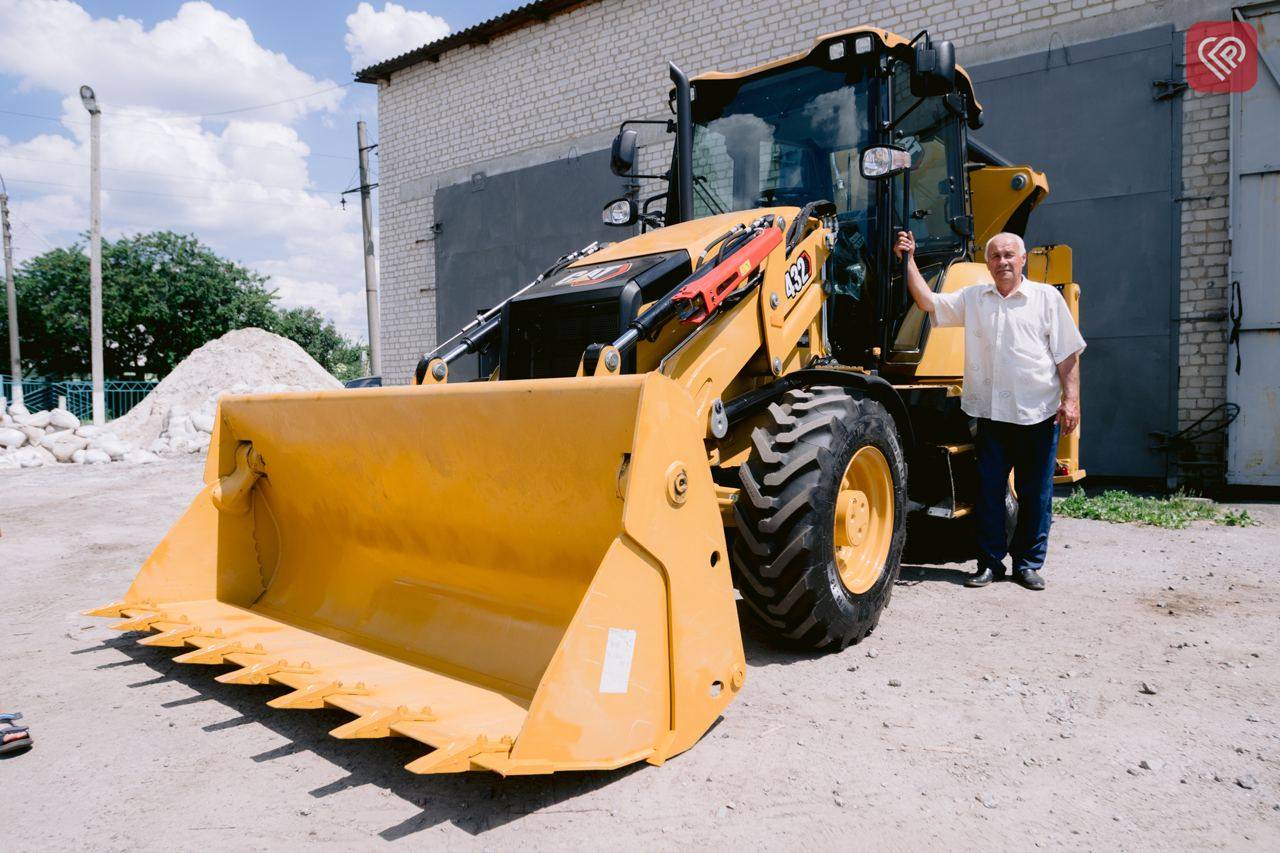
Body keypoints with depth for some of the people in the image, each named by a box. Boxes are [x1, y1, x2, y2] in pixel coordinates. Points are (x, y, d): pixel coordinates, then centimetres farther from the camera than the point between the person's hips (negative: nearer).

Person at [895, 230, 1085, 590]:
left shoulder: (1047, 297, 5)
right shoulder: (972, 298, 12)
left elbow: (1067, 355, 3)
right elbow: (928, 301, 6)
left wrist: (1071, 400, -4)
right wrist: (908, 260, 0)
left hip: (1037, 412, -2)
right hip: (991, 413, 2)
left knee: (1035, 493, 5)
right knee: (989, 490, 5)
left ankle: (1028, 563, 18)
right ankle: (990, 562, 17)